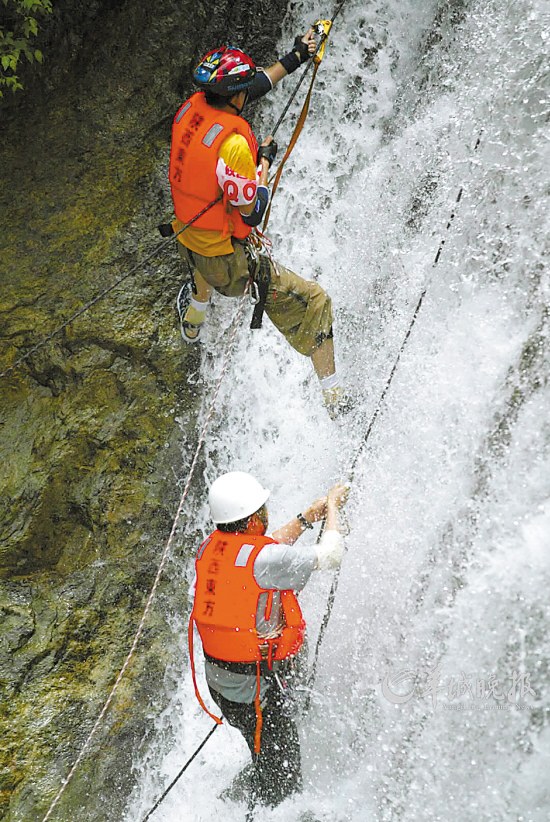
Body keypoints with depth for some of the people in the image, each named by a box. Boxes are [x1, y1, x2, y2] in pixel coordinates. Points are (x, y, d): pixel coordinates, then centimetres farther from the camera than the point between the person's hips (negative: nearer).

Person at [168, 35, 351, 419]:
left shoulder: (191, 108, -7)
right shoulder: (232, 143, -31)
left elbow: (251, 87, 12)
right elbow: (251, 215, -22)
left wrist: (292, 60, 15)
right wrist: (265, 161, -9)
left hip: (187, 241, 8)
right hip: (229, 264, -8)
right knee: (314, 301, 4)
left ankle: (193, 321, 66)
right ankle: (335, 398, 9)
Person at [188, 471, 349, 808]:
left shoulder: (209, 548, -4)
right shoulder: (265, 559, -27)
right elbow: (332, 555, -16)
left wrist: (307, 518, 17)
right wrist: (332, 507, -1)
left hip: (218, 677, 8)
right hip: (258, 688, -8)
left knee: (267, 758, 29)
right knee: (281, 773, 11)